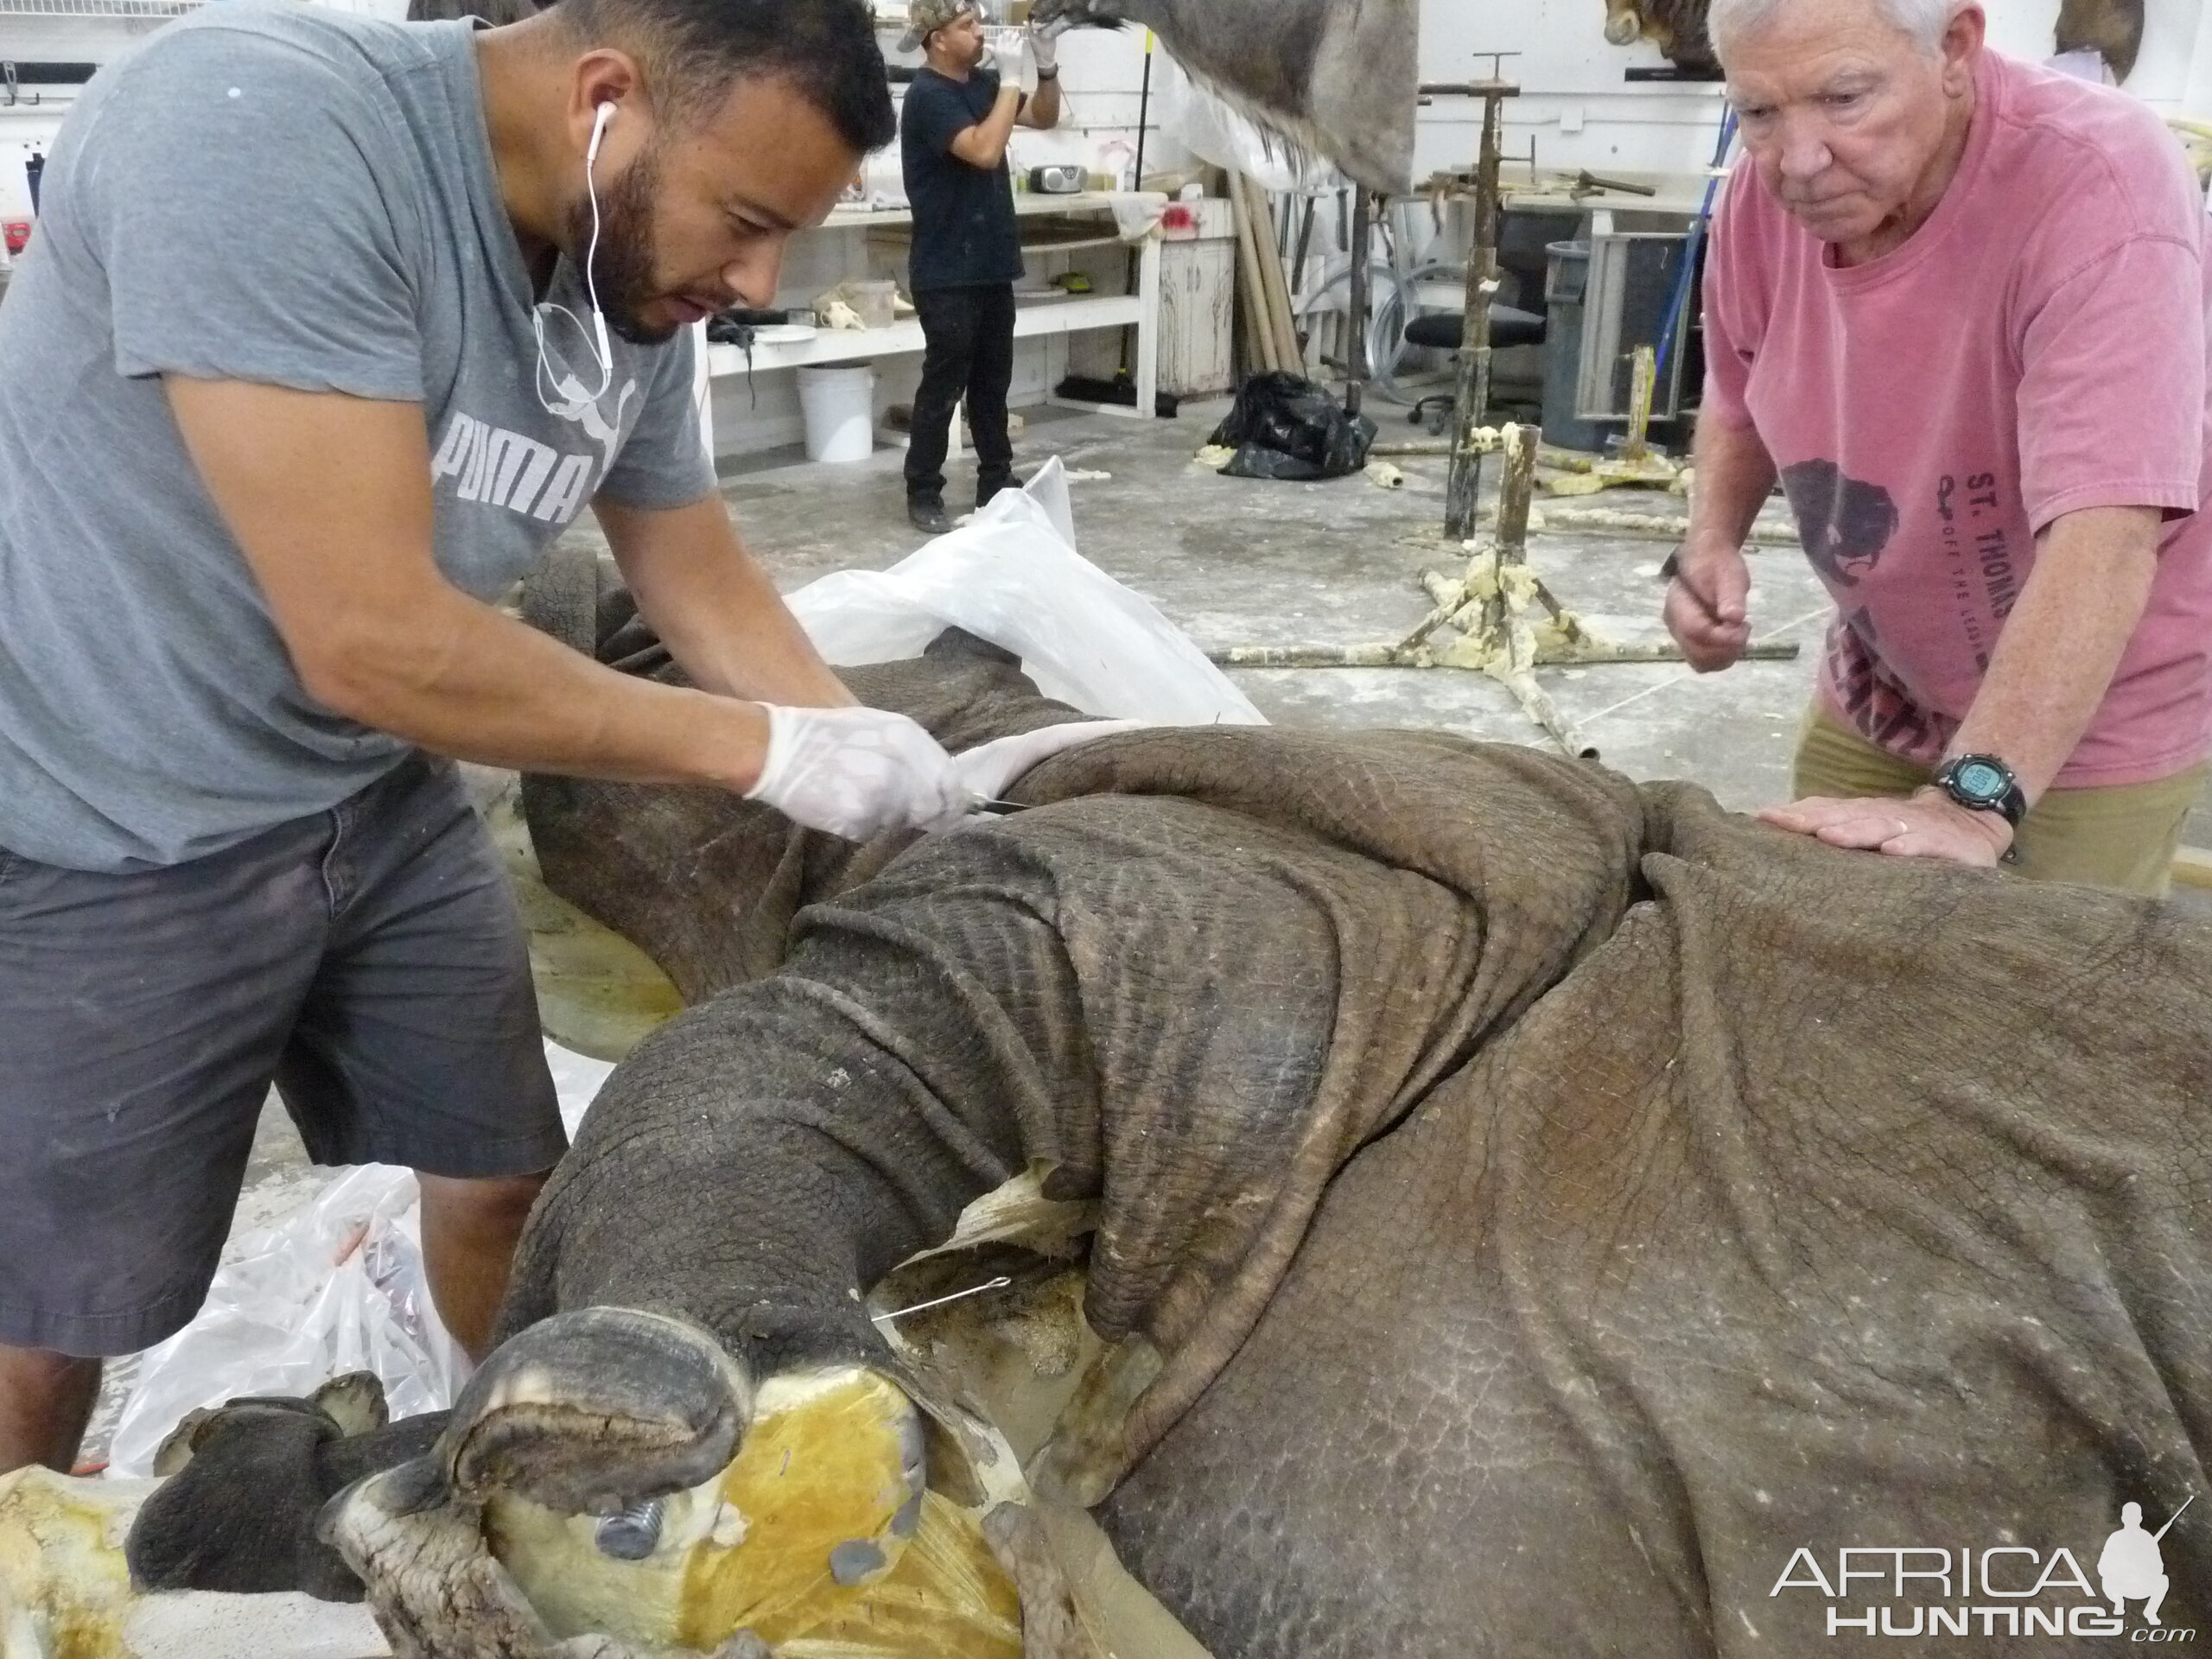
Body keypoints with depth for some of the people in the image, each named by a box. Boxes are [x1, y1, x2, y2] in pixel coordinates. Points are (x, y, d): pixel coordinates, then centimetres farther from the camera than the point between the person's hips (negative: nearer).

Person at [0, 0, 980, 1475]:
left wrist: (906, 786, -6)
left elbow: (711, 592, 5)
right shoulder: (261, 125, -29)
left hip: (378, 806, 7)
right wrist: (767, 750, -25)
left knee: (507, 1181, 16)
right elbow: (371, 639, -32)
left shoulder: (639, 291, -7)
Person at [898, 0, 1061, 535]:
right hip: (947, 273, -8)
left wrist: (1047, 70, 1)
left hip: (992, 264, 8)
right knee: (943, 384, -3)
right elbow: (984, 151, -28)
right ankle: (923, 496, 5)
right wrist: (1013, 82, -21)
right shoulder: (928, 95, -15)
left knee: (993, 380, 13)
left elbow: (1045, 118, 19)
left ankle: (996, 483, 23)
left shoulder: (982, 82, 8)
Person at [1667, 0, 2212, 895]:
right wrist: (1712, 543, -10)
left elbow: (2103, 534, -38)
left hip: (2095, 720, -5)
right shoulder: (1766, 188, -11)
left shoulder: (2099, 183, -29)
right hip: (1876, 692, 5)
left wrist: (1972, 801, -47)